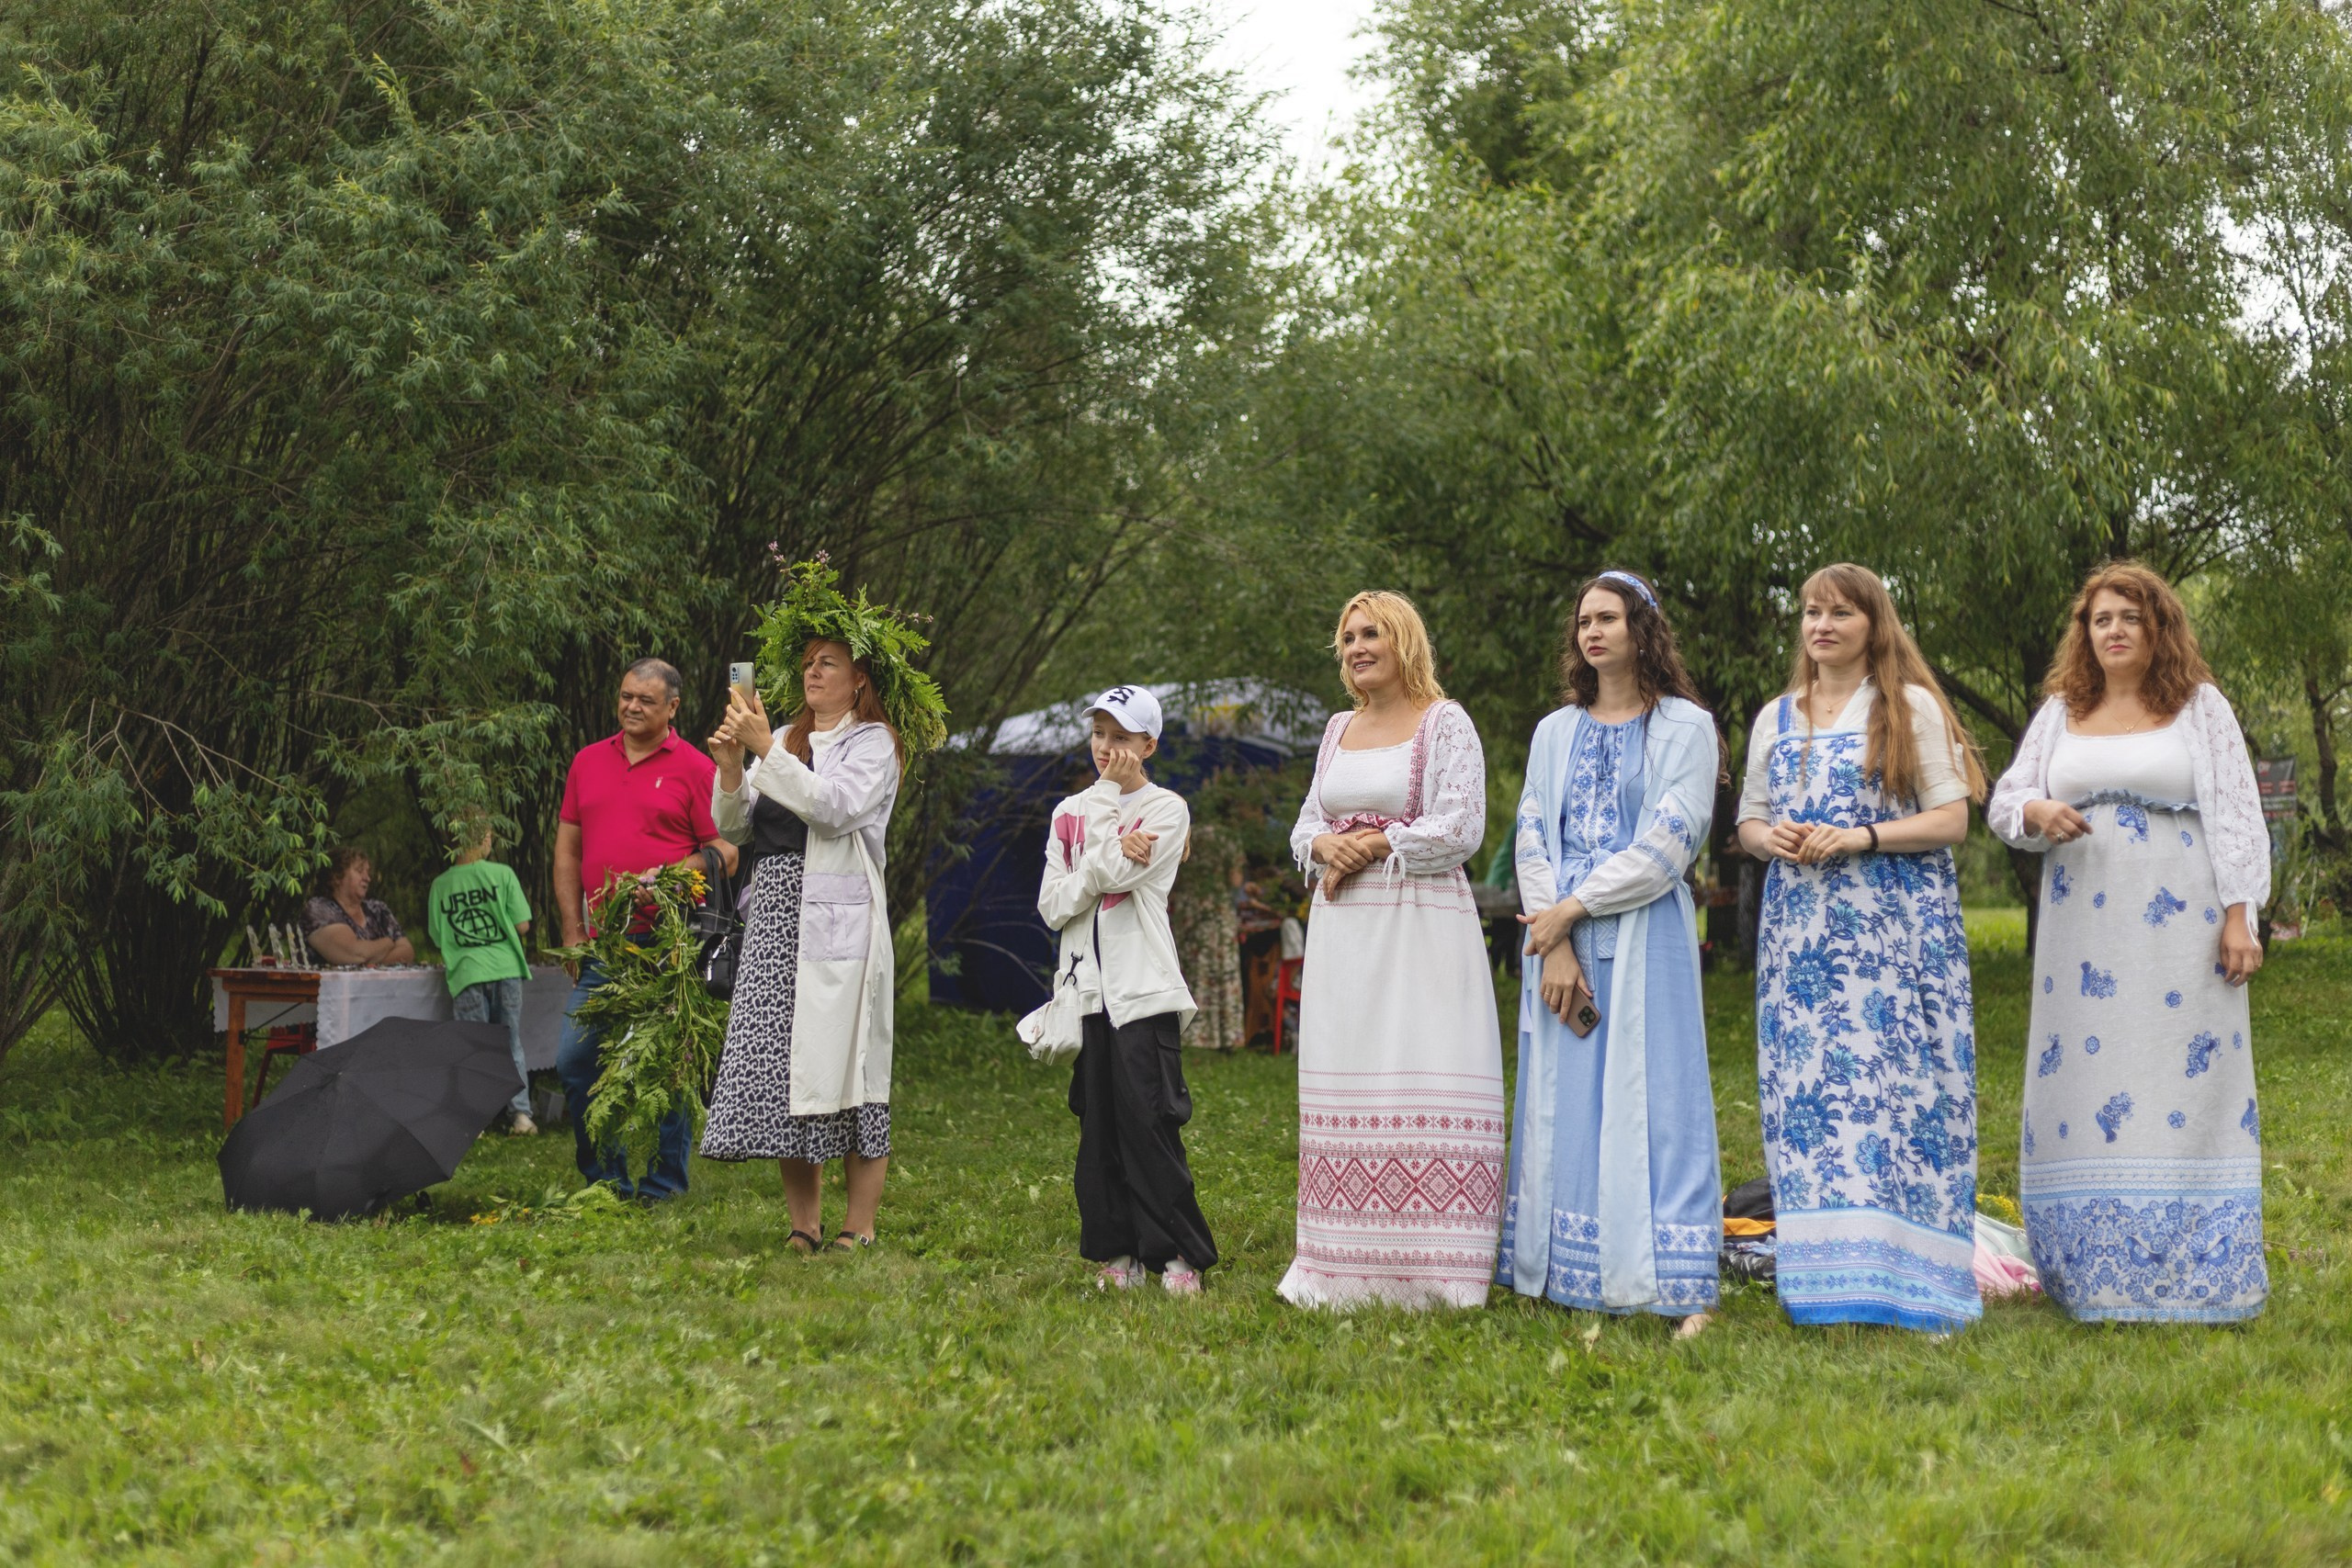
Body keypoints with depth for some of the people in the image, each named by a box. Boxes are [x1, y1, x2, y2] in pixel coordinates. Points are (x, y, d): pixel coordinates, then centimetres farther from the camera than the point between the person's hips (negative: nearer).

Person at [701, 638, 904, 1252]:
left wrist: (765, 748, -15)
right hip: (776, 912, 6)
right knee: (779, 1066, 1)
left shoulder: (873, 742, 2)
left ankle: (859, 1226, -3)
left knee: (843, 1060, -7)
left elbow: (835, 806, -15)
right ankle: (804, 1224, 6)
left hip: (839, 917, -6)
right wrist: (731, 765, -2)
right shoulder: (787, 738, 19)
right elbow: (733, 827, 15)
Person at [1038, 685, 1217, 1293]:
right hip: (1087, 985, 5)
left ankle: (1177, 1253, -5)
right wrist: (1113, 855, -9)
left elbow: (1116, 874, -14)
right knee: (1099, 1124, 4)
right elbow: (1053, 904, 5)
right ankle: (1121, 1253, 9)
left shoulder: (1166, 809, 1)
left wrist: (1106, 797, -4)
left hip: (1143, 988, -5)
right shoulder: (1069, 813, 15)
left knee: (1148, 1121, -10)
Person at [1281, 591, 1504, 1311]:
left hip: (1421, 925, -6)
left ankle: (1427, 1269, -7)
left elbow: (1461, 828, -10)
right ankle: (1347, 1264, 7)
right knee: (1344, 1086, 4)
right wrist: (1325, 848, -4)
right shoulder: (1338, 729, 18)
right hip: (1342, 928, 6)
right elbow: (1305, 826, 18)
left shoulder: (1445, 723, -1)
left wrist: (1375, 845, -9)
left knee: (1419, 1084, -9)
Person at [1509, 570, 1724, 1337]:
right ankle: (1564, 1276, 6)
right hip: (1560, 936, 4)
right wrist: (1555, 946, -8)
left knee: (1651, 1100, -8)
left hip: (1645, 936, -4)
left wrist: (1574, 908, -11)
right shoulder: (1555, 732, 16)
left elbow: (1670, 841, -7)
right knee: (1563, 1103, 2)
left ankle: (1682, 1291, -7)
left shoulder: (1684, 726, 3)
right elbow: (1533, 839, 7)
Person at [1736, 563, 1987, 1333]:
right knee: (1807, 1090, -1)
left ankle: (1899, 1276, -7)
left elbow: (1951, 818, -1)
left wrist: (1859, 838, -13)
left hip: (1895, 927, -4)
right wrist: (1771, 838, -4)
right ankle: (1826, 1274, 3)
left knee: (1893, 1082, -10)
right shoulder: (1775, 717, 18)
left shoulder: (1911, 708, 5)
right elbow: (1748, 819, 19)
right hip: (1800, 928, 4)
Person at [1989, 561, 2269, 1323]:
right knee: (2081, 1083, 1)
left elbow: (2235, 816, 2)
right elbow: (2004, 800, 14)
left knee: (2184, 1081, -5)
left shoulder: (2201, 707, 6)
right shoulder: (2060, 713, 14)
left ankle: (2193, 1276, 1)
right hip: (2082, 930, 3)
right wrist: (2039, 812, -10)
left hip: (2177, 929, -3)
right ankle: (2096, 1273, 7)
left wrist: (2239, 916, -7)